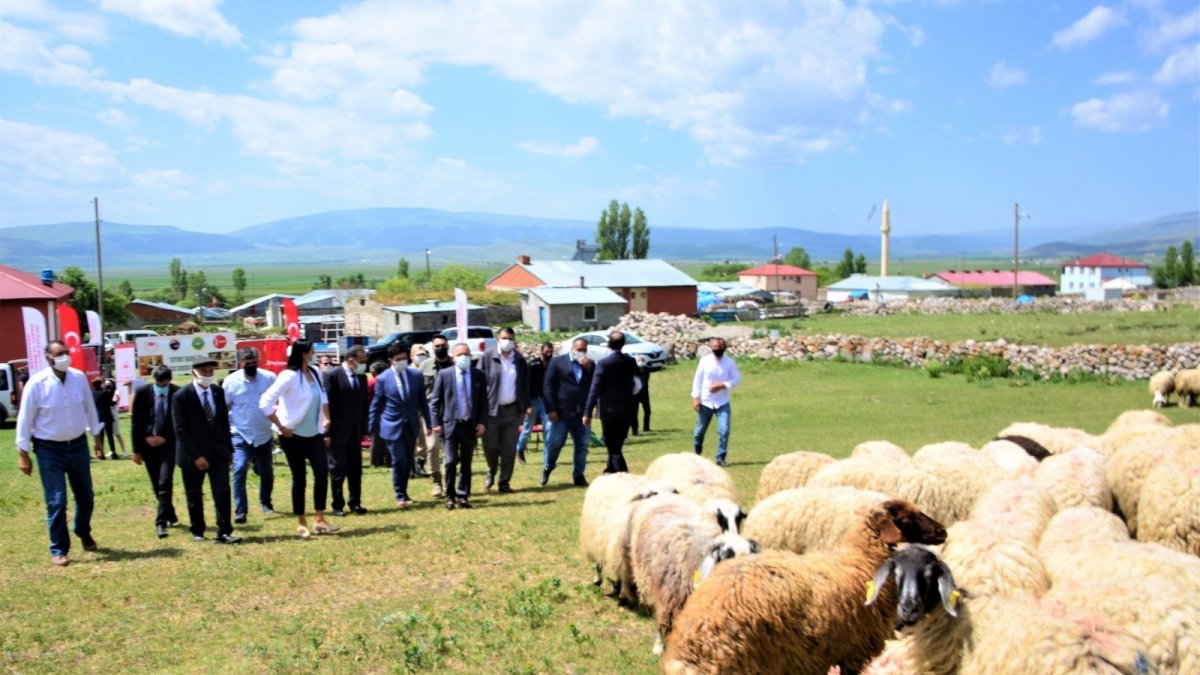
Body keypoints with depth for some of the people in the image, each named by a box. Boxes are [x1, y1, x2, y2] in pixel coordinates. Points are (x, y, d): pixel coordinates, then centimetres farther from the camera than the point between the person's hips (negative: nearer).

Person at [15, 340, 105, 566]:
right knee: (56, 502, -1)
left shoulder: (79, 378, -5)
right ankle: (58, 550, 15)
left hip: (78, 445, 4)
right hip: (49, 449, -4)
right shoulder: (37, 383, -15)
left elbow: (89, 408, 7)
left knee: (85, 497, 16)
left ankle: (84, 534, 43)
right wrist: (23, 453, -7)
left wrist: (97, 436, 13)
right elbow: (25, 418, -9)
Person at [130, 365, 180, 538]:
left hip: (168, 444, -2)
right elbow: (135, 422, -1)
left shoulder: (178, 393, -7)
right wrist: (136, 449, -3)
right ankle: (170, 515, 28)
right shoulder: (142, 392, -5)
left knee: (165, 483, -14)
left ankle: (161, 522, -14)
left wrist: (164, 438, -11)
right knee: (157, 485, 10)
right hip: (148, 444, 2)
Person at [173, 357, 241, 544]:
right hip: (193, 454, -3)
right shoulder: (182, 396, -9)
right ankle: (197, 531, 25)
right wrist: (196, 456, -17)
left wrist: (229, 449, 5)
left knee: (222, 491, -5)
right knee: (194, 494, 10)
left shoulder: (218, 392, 5)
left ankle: (224, 532, -3)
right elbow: (181, 430, -12)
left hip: (218, 451, 3)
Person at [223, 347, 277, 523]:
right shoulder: (231, 381, -6)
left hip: (264, 434, 2)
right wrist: (226, 428, -4)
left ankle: (266, 502, 38)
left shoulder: (269, 378, -7)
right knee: (239, 469, -16)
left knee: (267, 472, 14)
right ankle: (240, 510, -8)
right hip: (241, 434, -2)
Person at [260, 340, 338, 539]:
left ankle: (319, 520, 9)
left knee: (322, 473, -2)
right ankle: (301, 523, 15)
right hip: (294, 435, -6)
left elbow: (323, 396, 22)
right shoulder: (289, 376, -17)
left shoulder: (315, 373, 3)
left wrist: (326, 418, 10)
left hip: (314, 434, 6)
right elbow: (265, 403, -22)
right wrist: (281, 427, -17)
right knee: (299, 478, 3)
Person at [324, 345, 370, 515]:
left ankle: (355, 503, 18)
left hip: (355, 432, 6)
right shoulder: (332, 375, -10)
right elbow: (326, 405, -12)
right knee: (338, 469, 2)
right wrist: (326, 433, -15)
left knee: (355, 469, 9)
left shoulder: (362, 377, 9)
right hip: (337, 432, -5)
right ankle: (338, 505, 12)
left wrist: (364, 430, 10)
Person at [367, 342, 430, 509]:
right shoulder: (383, 379, -7)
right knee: (399, 461, -8)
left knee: (408, 462, 10)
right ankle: (400, 496, 4)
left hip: (411, 425, 3)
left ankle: (403, 492, 27)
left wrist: (429, 423, 8)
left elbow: (422, 400, 7)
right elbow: (375, 405, -1)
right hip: (392, 426, -3)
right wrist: (372, 429, -1)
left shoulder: (416, 375, 0)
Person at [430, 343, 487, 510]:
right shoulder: (444, 374, 0)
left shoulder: (479, 375, 5)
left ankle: (463, 496, 16)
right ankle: (450, 496, 9)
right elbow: (435, 401, 2)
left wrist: (482, 422, -2)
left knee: (466, 463, 8)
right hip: (450, 424, -2)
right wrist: (436, 423, -5)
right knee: (451, 461, -6)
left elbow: (483, 401, 7)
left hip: (471, 425, 2)